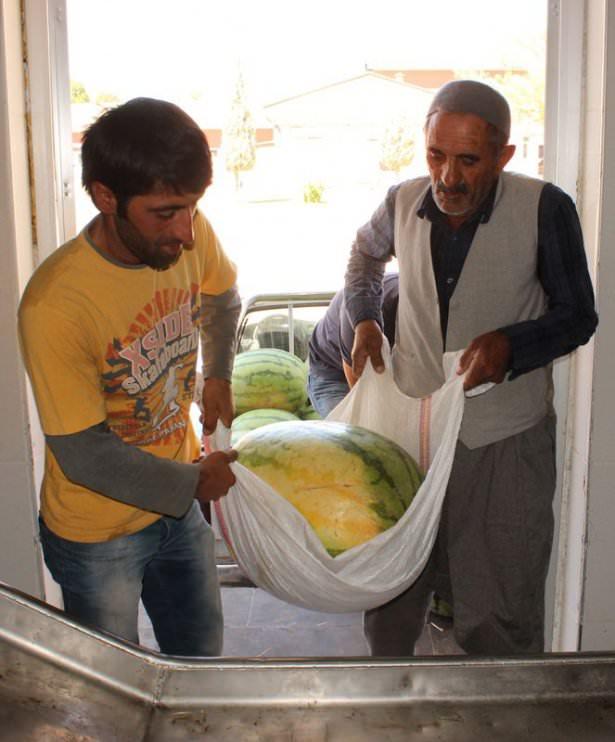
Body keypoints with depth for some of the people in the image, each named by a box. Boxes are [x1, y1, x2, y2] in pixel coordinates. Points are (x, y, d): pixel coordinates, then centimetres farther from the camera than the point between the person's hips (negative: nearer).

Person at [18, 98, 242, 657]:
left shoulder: (189, 234, -15)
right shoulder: (55, 304, -32)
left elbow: (222, 298, 11)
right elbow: (84, 455, -25)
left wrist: (217, 375, 3)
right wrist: (192, 482, -15)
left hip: (179, 504, 5)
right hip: (96, 535, -5)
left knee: (201, 662, 25)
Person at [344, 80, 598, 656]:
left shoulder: (544, 210, -15)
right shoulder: (404, 202, -4)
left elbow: (578, 317, -5)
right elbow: (366, 250, 20)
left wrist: (511, 343, -23)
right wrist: (363, 319, 5)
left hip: (505, 441, -3)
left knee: (500, 618, 8)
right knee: (390, 594, 18)